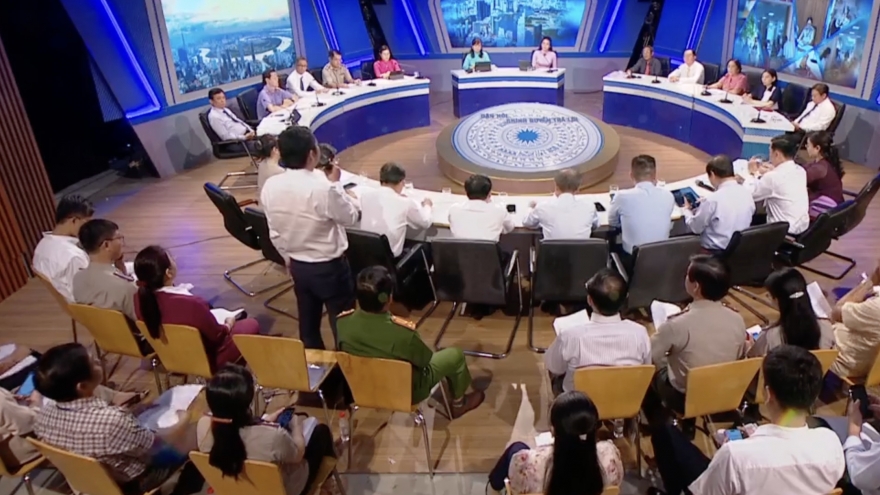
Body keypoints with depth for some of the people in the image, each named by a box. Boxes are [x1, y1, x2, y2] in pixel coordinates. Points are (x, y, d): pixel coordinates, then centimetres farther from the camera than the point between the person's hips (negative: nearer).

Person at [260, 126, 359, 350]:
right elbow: (351, 218, -10)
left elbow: (275, 234, 4)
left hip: (297, 266, 6)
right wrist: (335, 183, -2)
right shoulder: (324, 187, -27)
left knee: (308, 325, 20)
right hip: (329, 267, -6)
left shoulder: (270, 187, -7)